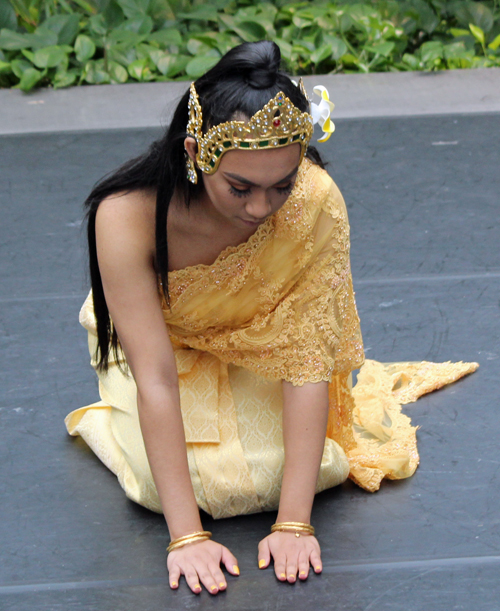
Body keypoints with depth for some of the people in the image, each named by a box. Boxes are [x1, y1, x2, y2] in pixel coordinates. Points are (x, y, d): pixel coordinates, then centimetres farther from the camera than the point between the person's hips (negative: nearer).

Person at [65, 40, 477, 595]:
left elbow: (308, 361, -31)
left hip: (258, 350, 2)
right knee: (175, 481, -25)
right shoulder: (127, 215, -37)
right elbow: (155, 376, -37)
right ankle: (106, 425, 9)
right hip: (164, 340, -1)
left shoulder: (315, 202, -33)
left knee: (299, 469, -22)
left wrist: (294, 523, -36)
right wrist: (186, 535, -41)